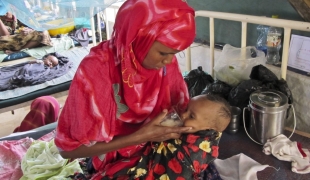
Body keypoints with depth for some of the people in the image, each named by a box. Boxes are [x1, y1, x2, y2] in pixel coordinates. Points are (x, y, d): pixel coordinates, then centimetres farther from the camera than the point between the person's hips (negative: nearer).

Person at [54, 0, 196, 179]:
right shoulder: (95, 71, -26)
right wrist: (139, 137, -24)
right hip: (116, 164, -4)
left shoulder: (166, 62, -12)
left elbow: (181, 106, 7)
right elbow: (69, 147, -19)